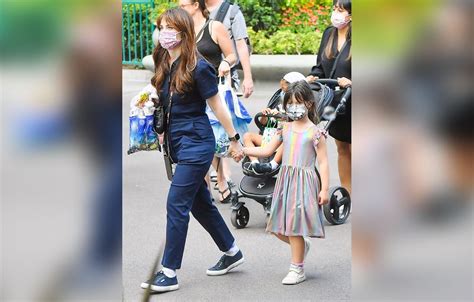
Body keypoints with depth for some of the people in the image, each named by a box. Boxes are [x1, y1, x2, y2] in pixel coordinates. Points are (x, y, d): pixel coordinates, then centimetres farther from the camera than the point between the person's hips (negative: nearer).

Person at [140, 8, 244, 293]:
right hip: (177, 143, 8)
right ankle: (232, 253, 34)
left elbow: (217, 105, -9)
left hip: (196, 144, -8)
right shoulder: (164, 65, 6)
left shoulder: (197, 67, -15)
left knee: (177, 204, -10)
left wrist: (234, 139, -4)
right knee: (200, 203, 17)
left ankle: (169, 274, -4)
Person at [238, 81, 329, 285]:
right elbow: (267, 150, 11)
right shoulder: (285, 129, 10)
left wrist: (324, 189, -12)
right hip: (285, 180, 6)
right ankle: (301, 246, 33)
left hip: (304, 182, -6)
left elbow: (323, 162, -6)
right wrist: (244, 150, -1)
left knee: (294, 225, -6)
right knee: (278, 228, 6)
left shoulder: (314, 132, -5)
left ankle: (297, 270, 5)